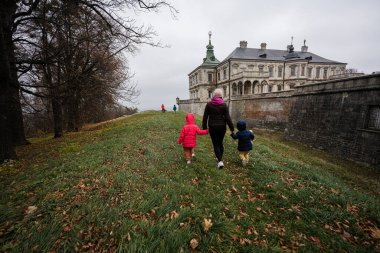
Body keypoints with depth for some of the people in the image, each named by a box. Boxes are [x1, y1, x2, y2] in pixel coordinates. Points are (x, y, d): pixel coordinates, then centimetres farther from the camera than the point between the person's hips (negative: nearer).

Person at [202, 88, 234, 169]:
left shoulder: (209, 104, -4)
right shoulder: (224, 105, -6)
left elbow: (205, 117, -3)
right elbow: (228, 118, -9)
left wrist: (204, 127, 7)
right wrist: (231, 128, -2)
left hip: (212, 127, -1)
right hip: (222, 127, 1)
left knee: (215, 144, 7)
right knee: (220, 143, 19)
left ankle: (220, 161, -6)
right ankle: (219, 158, 31)